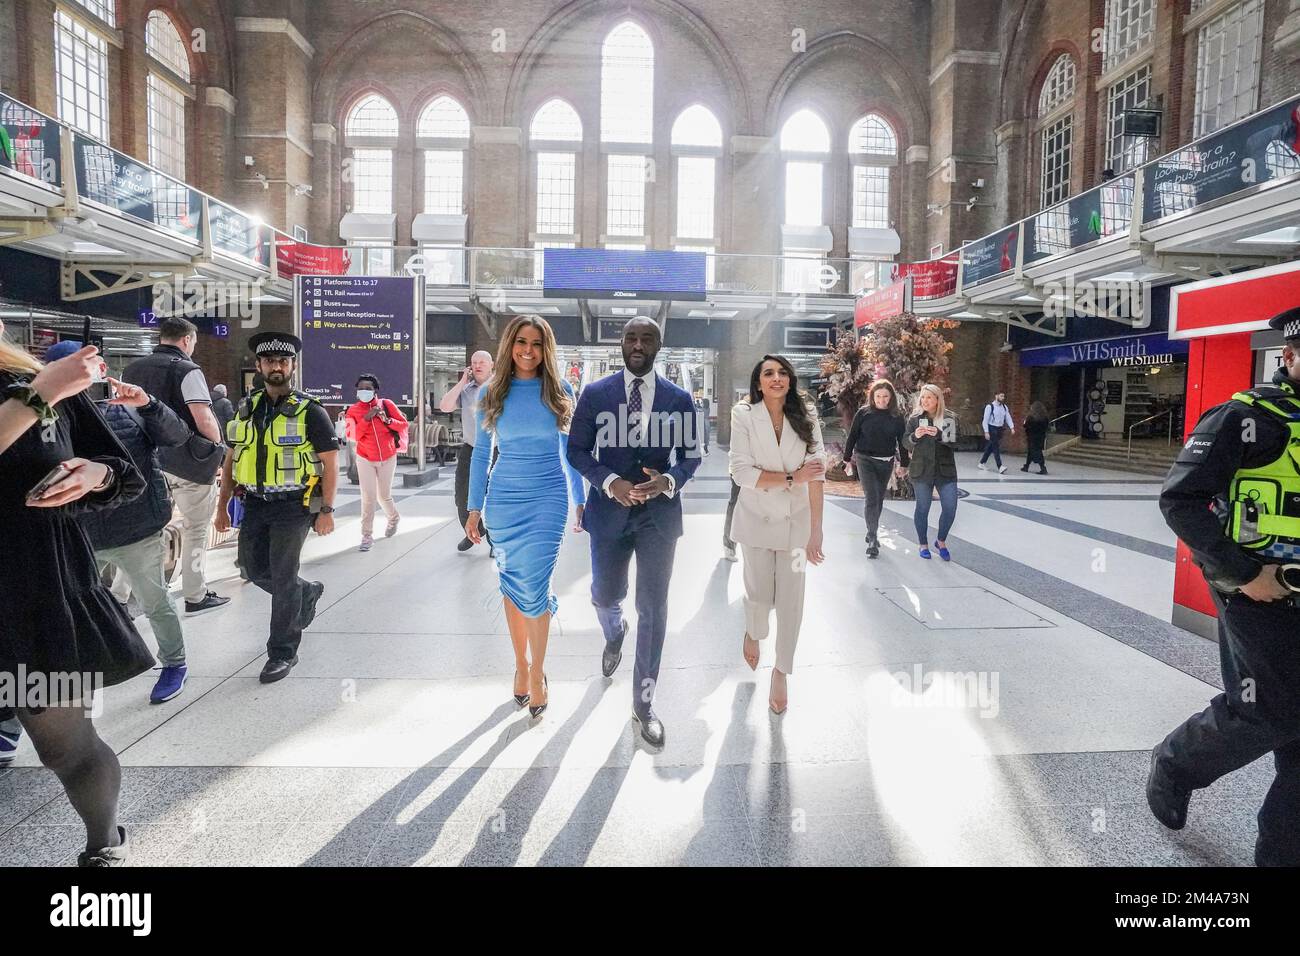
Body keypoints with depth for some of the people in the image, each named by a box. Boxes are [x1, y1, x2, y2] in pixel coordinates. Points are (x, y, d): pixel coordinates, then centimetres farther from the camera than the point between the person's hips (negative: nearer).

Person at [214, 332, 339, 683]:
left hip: (293, 506, -5)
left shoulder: (310, 411, -6)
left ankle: (283, 652, 12)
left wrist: (327, 510, -13)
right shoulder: (247, 410, 10)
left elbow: (330, 463, -7)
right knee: (254, 568, 11)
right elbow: (231, 458, 15)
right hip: (255, 504, 6)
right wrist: (223, 504, 11)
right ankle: (307, 592, 39)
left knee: (283, 578, -2)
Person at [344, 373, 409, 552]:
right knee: (368, 497, -9)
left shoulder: (386, 404, -6)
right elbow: (354, 435, -14)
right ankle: (367, 536, -1)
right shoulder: (354, 410, -4)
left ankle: (394, 519, 42)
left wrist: (387, 420, -22)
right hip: (365, 459, 0)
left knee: (384, 496, 11)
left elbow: (404, 424, -7)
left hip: (388, 458, 0)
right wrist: (367, 418, -22)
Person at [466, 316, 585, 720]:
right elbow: (481, 453, 6)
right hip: (504, 499, 2)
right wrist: (474, 508, 4)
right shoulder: (492, 392, 3)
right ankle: (521, 663, 26)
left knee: (534, 585, -9)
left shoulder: (560, 391, 2)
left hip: (549, 497, -2)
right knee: (512, 582, 9)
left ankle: (537, 670, 9)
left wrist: (579, 501, 7)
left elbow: (569, 450, 8)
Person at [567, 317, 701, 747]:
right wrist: (610, 482, -16)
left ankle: (644, 703, 17)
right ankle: (615, 636, 55)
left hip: (660, 512, 0)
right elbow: (577, 450, 1)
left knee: (653, 608, 2)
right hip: (609, 509, 1)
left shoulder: (679, 398, 0)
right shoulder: (595, 394, -1)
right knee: (605, 595, 15)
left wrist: (669, 480, -16)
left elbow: (691, 454, 5)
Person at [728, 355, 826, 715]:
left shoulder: (806, 416, -10)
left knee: (791, 598, 4)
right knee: (759, 593, 11)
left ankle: (781, 673, 24)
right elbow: (741, 472, -17)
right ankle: (753, 634, 47)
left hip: (795, 519, 1)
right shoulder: (744, 416, -13)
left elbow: (816, 473, -15)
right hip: (757, 519, -1)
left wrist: (816, 530, -20)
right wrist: (791, 477, -19)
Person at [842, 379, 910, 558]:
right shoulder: (864, 413, -4)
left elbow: (902, 441, 7)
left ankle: (872, 532, 29)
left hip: (886, 462, 3)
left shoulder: (897, 416, 1)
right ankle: (873, 539, -12)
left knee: (879, 498, 12)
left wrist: (903, 464, 7)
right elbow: (852, 436, 1)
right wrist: (848, 459, 1)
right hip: (865, 460, -3)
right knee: (871, 497, -12)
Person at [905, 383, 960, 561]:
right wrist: (915, 436, -19)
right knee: (922, 508, 6)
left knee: (950, 508, -2)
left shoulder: (949, 419, 0)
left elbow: (954, 443, -6)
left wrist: (939, 434, -22)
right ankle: (923, 544, 23)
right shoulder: (915, 419, 2)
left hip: (945, 469, 0)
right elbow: (906, 442, 2)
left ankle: (941, 542, 20)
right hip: (922, 470, 0)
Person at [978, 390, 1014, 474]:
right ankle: (1000, 467, -15)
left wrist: (1012, 428, -11)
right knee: (996, 448, -11)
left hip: (1000, 429, 6)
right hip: (992, 429, -6)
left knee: (990, 447, 13)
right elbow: (985, 420, -12)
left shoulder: (1004, 407, 7)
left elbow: (1008, 418, 4)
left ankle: (981, 463, 26)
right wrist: (986, 432, -17)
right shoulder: (990, 406, -11)